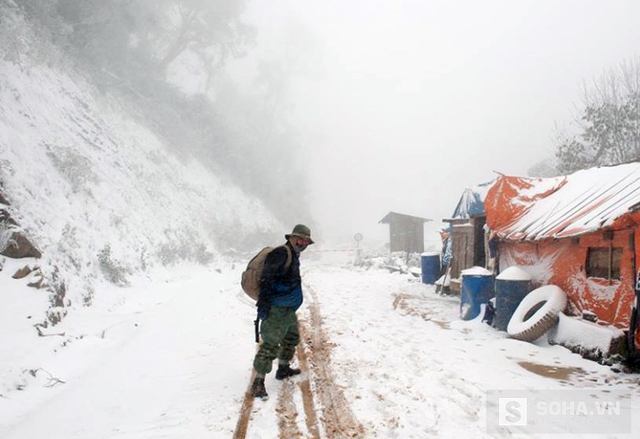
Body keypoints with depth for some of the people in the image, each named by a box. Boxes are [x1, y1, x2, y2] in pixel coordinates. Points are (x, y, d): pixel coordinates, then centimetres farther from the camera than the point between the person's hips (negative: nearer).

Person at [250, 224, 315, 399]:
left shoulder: (293, 256, 17)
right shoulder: (281, 252, -15)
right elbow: (266, 278, -23)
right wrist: (263, 303, -27)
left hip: (288, 309, 11)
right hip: (277, 310, -11)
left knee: (292, 338, 24)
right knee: (271, 344, -11)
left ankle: (283, 369, 41)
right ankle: (258, 383, -5)